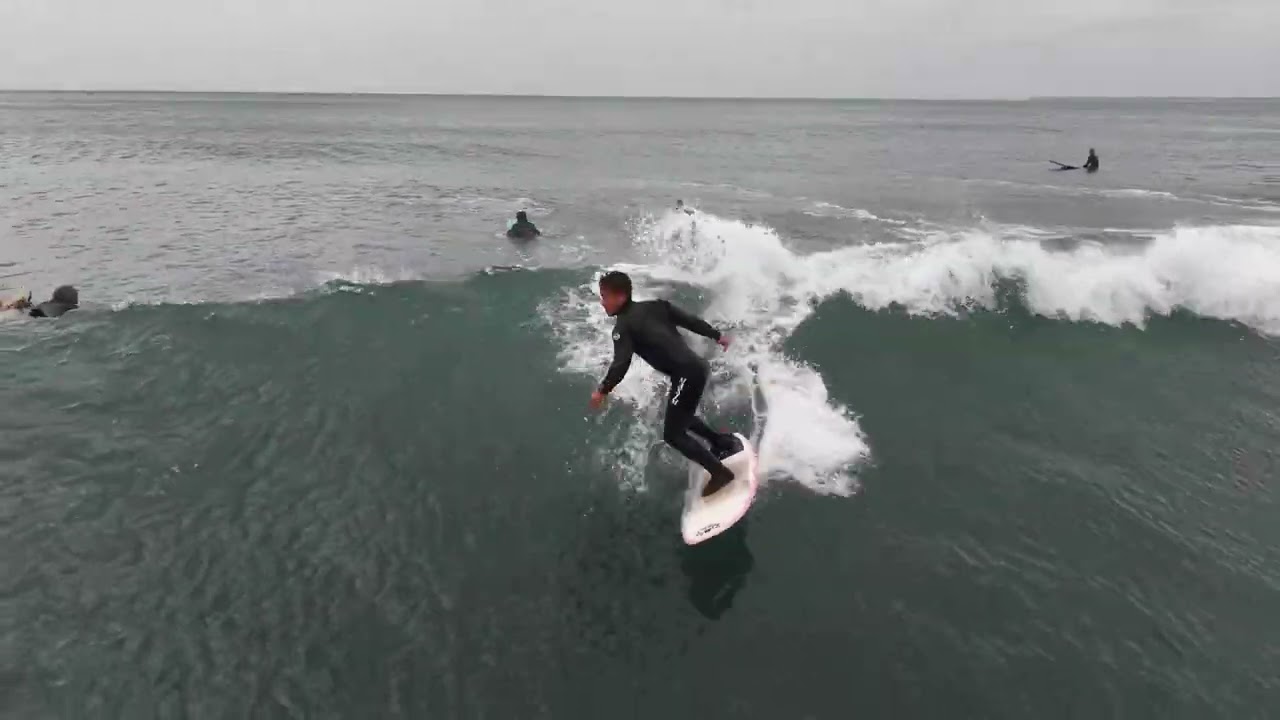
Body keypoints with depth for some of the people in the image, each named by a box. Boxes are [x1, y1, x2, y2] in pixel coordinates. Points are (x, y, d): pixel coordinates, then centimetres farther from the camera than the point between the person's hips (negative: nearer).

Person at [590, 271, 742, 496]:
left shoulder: (623, 327, -7)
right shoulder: (653, 306, 14)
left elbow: (621, 363, -19)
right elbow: (689, 319, 17)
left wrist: (603, 391, -12)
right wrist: (716, 335, 26)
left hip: (687, 374, -9)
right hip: (697, 367, 9)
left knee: (673, 434, -1)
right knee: (681, 416, 31)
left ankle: (720, 473, 1)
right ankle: (725, 442, 38)